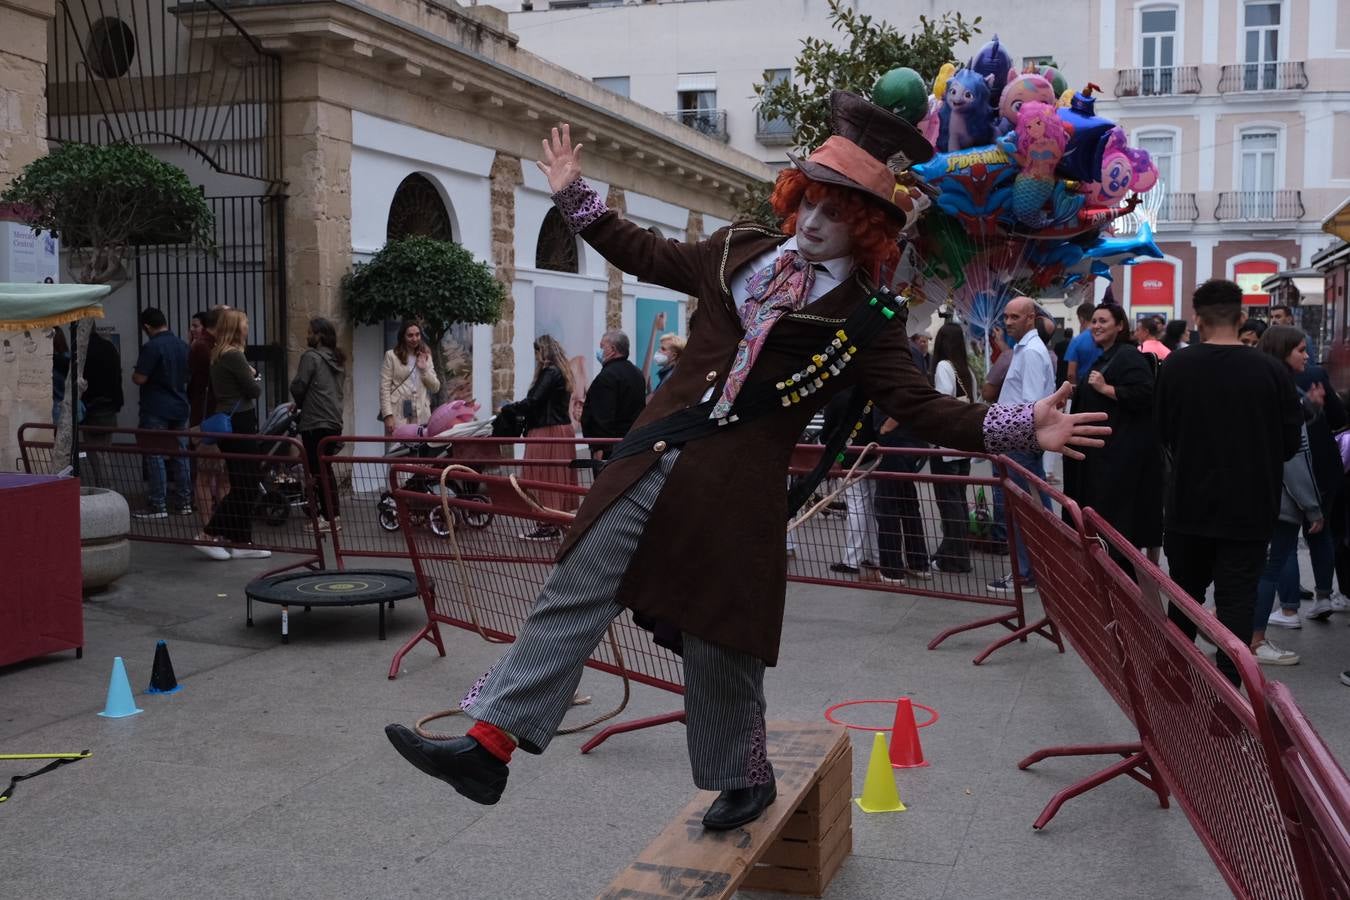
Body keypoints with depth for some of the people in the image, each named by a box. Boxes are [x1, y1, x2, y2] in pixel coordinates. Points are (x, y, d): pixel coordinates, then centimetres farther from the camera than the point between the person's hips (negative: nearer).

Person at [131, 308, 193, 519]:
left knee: (155, 456, -2)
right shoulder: (182, 345, 8)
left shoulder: (151, 347, -14)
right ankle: (184, 503, 13)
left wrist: (133, 373, 5)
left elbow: (140, 378, -15)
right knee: (180, 455, 9)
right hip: (180, 407, 7)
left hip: (156, 410, -7)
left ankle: (157, 505, -1)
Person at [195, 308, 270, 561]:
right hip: (240, 423, -9)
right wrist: (256, 376, 8)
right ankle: (209, 535, -4)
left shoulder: (217, 355, 13)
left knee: (241, 485, 12)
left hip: (226, 422, 9)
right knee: (245, 486, -4)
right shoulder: (234, 355, -15)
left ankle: (242, 542, 14)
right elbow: (254, 391, -13)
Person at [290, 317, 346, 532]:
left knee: (318, 470, -4)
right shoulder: (336, 360, 17)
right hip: (335, 422, 8)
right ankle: (330, 514, 16)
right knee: (325, 469, 14)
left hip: (315, 423, -8)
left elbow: (298, 386, -12)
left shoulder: (311, 356, -8)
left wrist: (300, 403, 9)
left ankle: (330, 517, -5)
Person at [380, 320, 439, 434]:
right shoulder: (391, 356, 4)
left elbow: (436, 387, 13)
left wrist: (424, 369, -3)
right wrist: (388, 415, -12)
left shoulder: (426, 356, 17)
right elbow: (384, 388, -2)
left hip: (421, 416, 3)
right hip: (398, 415, -3)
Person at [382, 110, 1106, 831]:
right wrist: (575, 197, 25)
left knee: (719, 645, 6)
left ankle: (745, 778, 31)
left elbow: (922, 408, -6)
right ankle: (488, 746, 4)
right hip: (652, 465, 5)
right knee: (572, 596, 0)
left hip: (736, 495, -4)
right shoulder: (740, 251, 12)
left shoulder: (863, 320, -1)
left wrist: (1023, 426, -18)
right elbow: (647, 256, 25)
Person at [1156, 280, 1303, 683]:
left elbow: (1163, 433, 1)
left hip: (1188, 502, 2)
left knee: (1185, 593, 18)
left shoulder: (1175, 366, -10)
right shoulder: (1272, 371, -11)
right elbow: (1292, 441, -2)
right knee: (1237, 600, 4)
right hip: (1249, 507, -2)